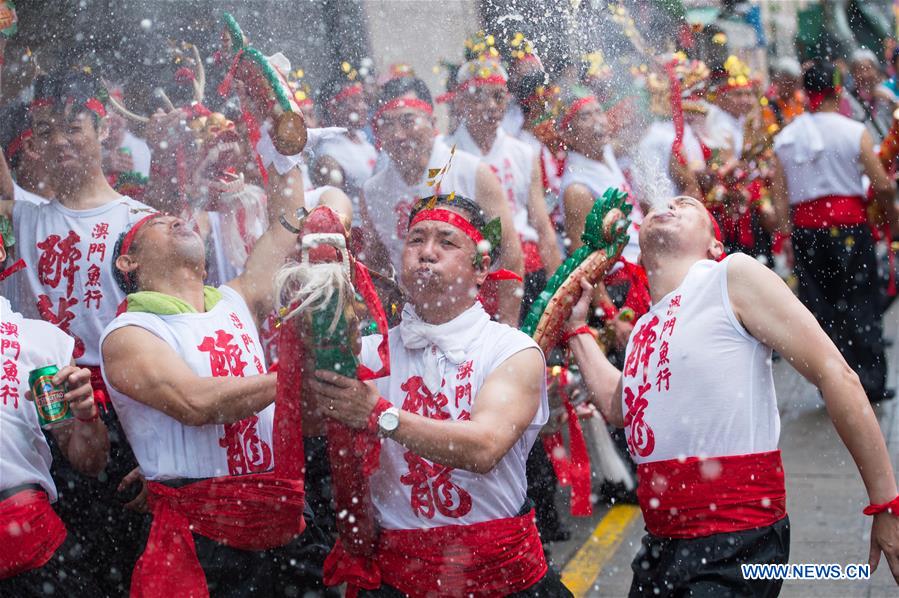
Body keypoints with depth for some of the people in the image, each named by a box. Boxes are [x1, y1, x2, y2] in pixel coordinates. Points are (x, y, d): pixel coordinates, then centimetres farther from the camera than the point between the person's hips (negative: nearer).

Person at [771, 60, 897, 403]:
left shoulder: (785, 138, 4)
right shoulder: (854, 132, -6)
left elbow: (778, 194, 2)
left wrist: (787, 233, 6)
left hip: (805, 227, 3)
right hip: (848, 223, -3)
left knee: (819, 305, 9)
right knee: (860, 304, 7)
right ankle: (870, 383, 9)